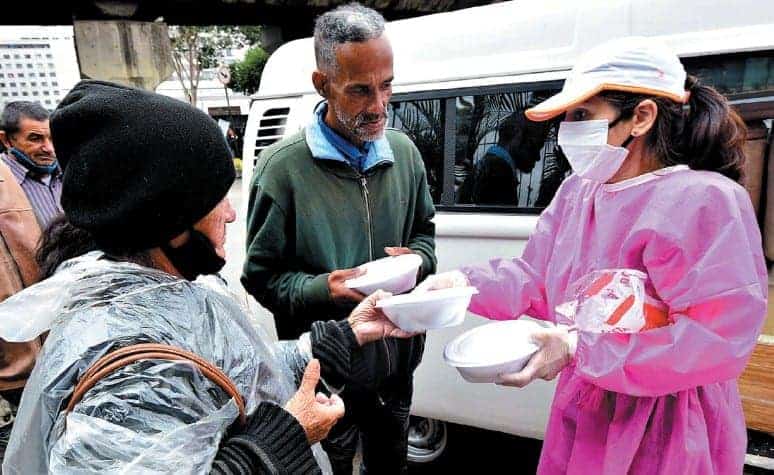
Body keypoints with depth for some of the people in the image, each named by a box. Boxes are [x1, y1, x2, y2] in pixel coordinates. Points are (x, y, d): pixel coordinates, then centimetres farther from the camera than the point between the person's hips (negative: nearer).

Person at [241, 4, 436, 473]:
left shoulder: (403, 151, -1)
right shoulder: (283, 167, -17)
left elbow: (424, 231, 11)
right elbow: (261, 276, -10)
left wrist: (416, 260, -10)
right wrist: (321, 289, -27)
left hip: (397, 365, 5)